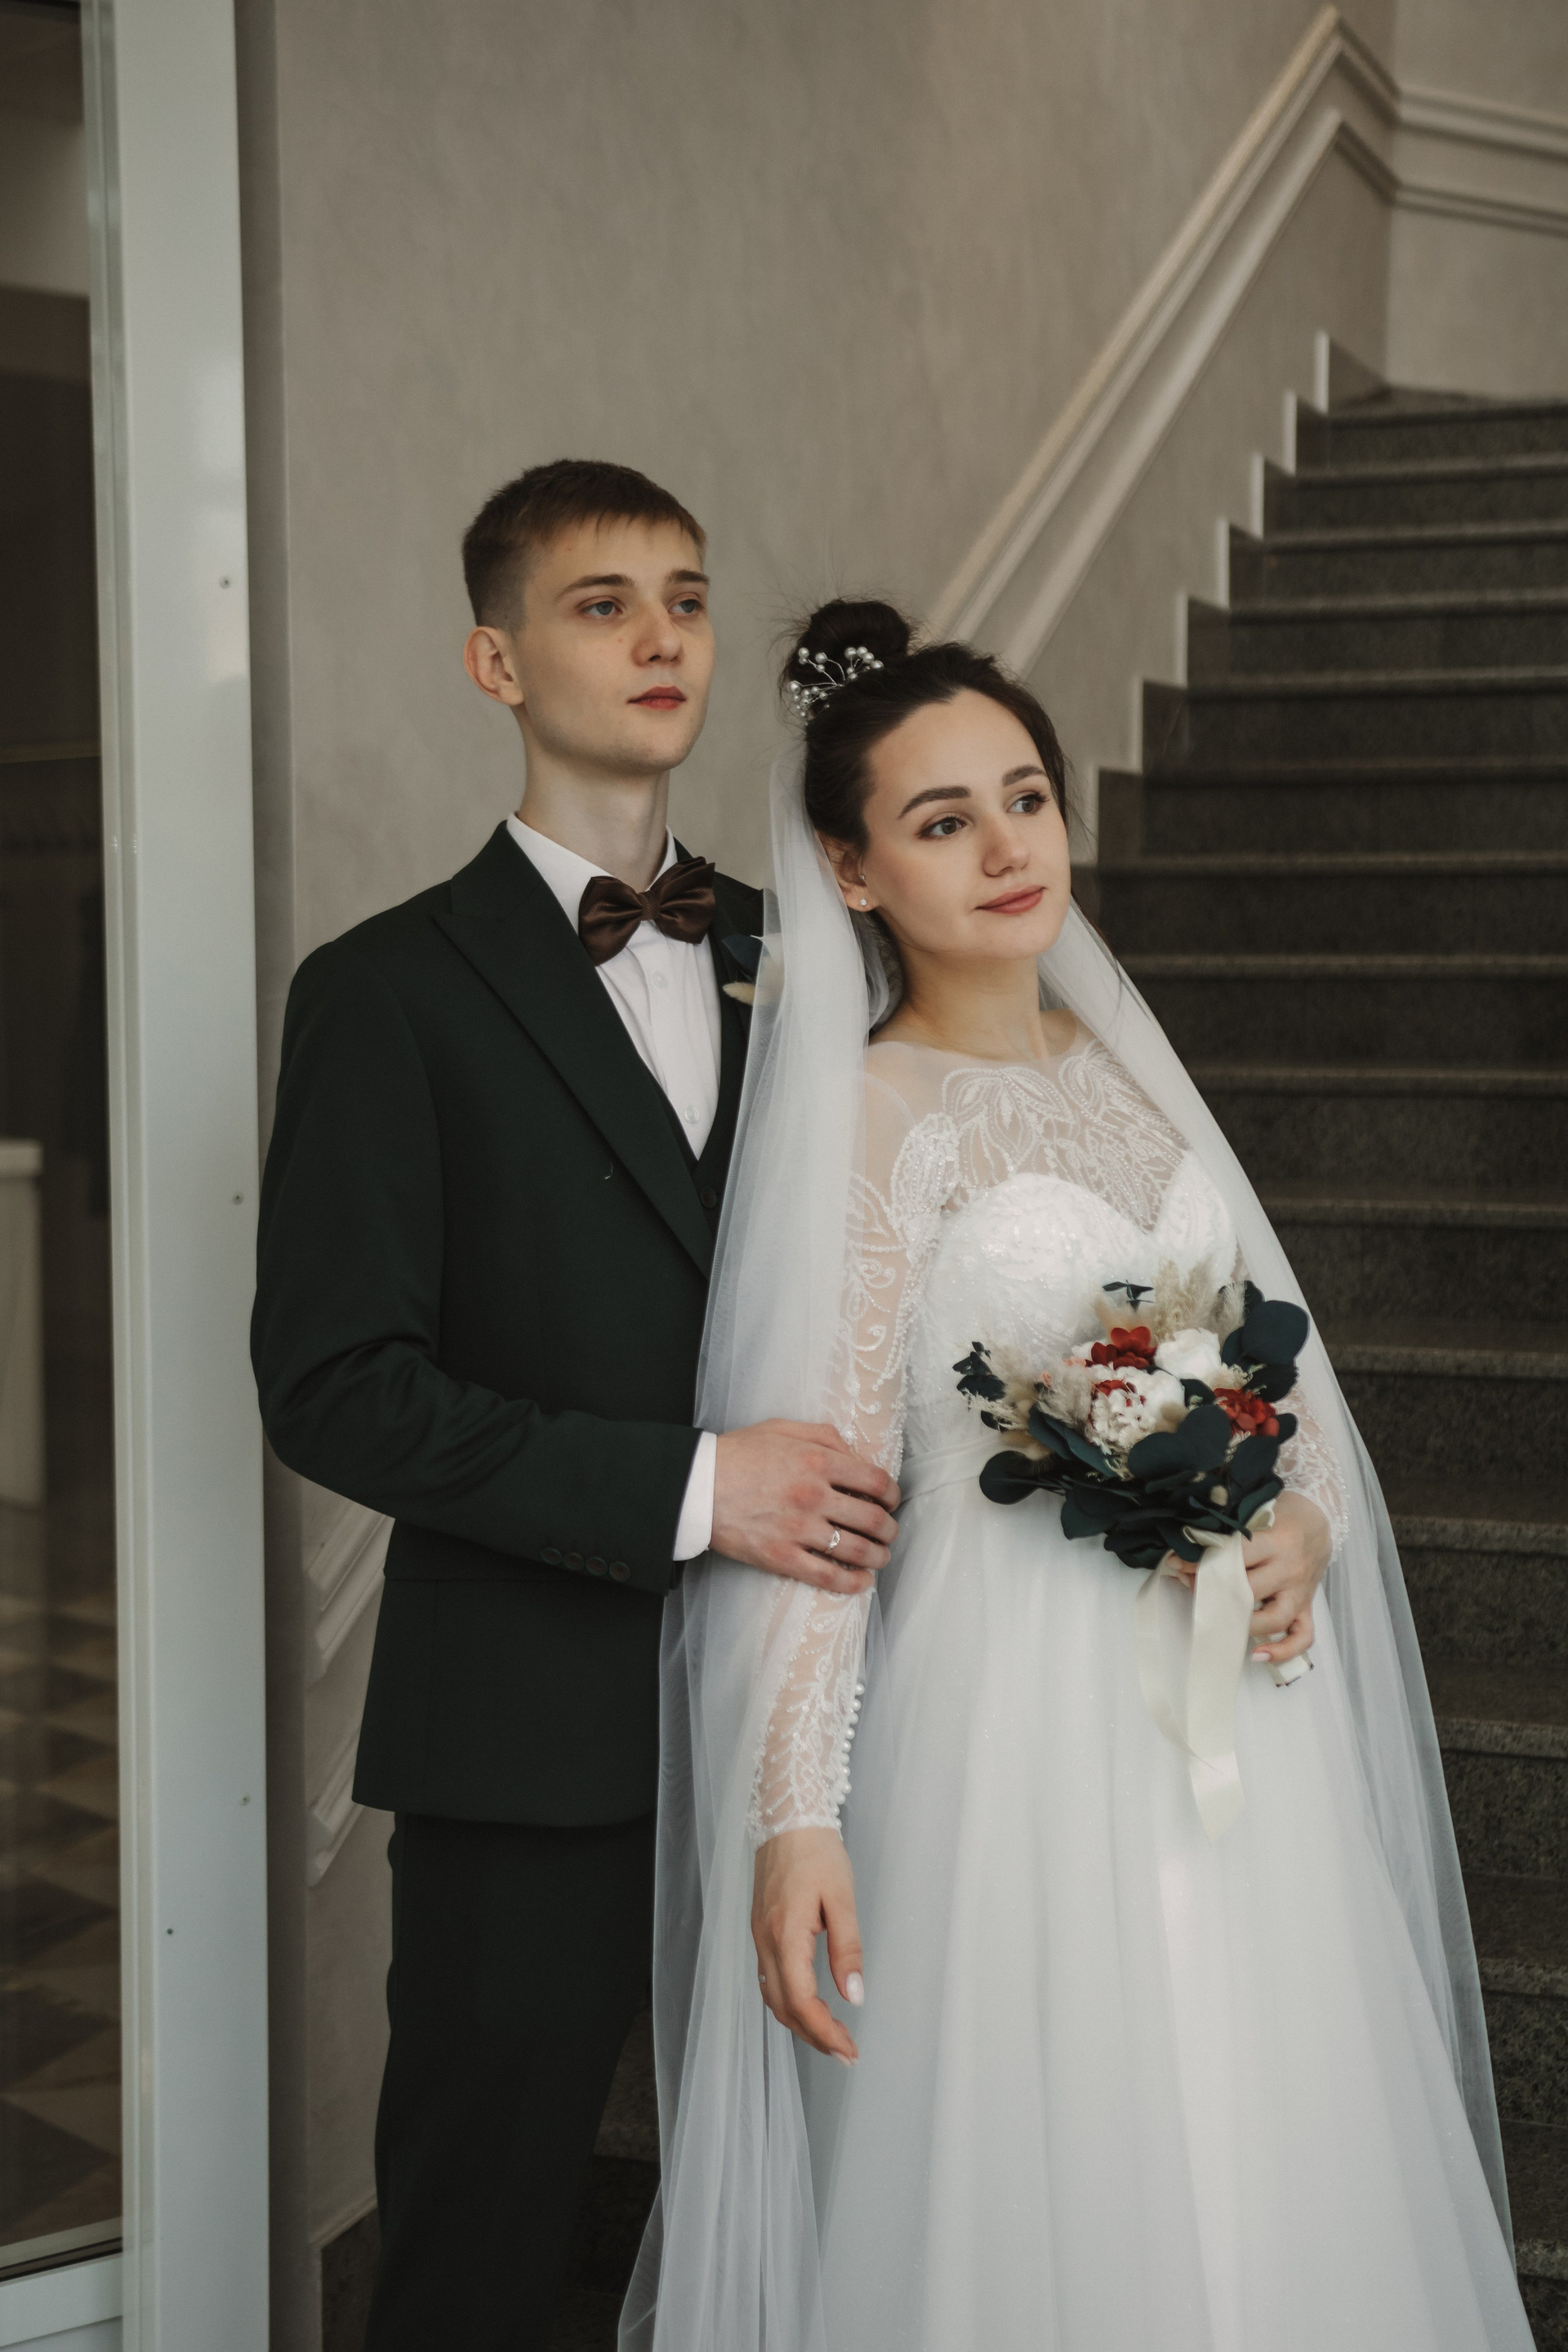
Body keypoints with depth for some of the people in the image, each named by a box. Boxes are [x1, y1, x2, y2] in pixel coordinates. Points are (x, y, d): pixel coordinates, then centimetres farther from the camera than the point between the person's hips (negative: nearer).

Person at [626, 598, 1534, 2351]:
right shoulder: (868, 1113, -11)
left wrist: (1308, 1515, -5)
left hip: (1228, 1709, 6)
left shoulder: (1121, 1062, 7)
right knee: (1039, 2204, 6)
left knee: (1256, 2183, 16)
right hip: (1020, 1716, -6)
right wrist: (797, 1815, -22)